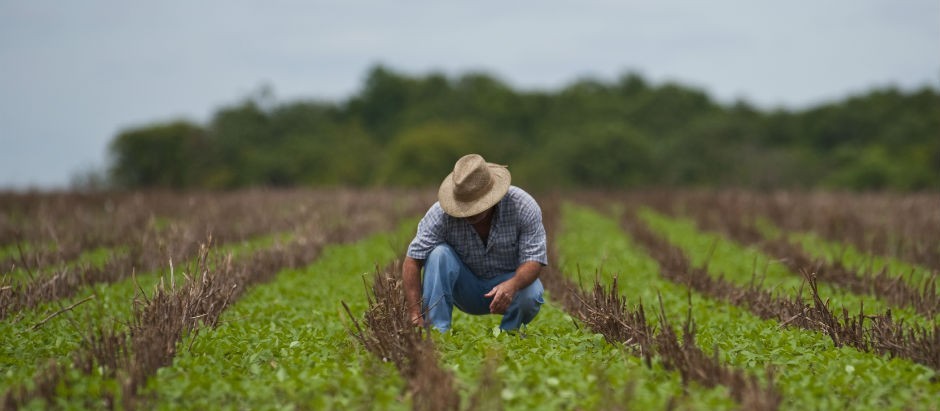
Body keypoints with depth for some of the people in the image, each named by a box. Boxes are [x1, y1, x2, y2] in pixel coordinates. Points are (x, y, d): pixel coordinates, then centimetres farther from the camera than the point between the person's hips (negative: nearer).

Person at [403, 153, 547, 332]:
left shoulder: (523, 206, -22)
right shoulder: (441, 213, -23)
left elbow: (534, 259, -24)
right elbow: (412, 261, -24)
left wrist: (512, 285, -46)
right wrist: (416, 315, -34)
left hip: (509, 282, 0)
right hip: (466, 289, 1)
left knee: (530, 294, -34)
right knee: (439, 253, -27)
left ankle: (507, 333, -3)